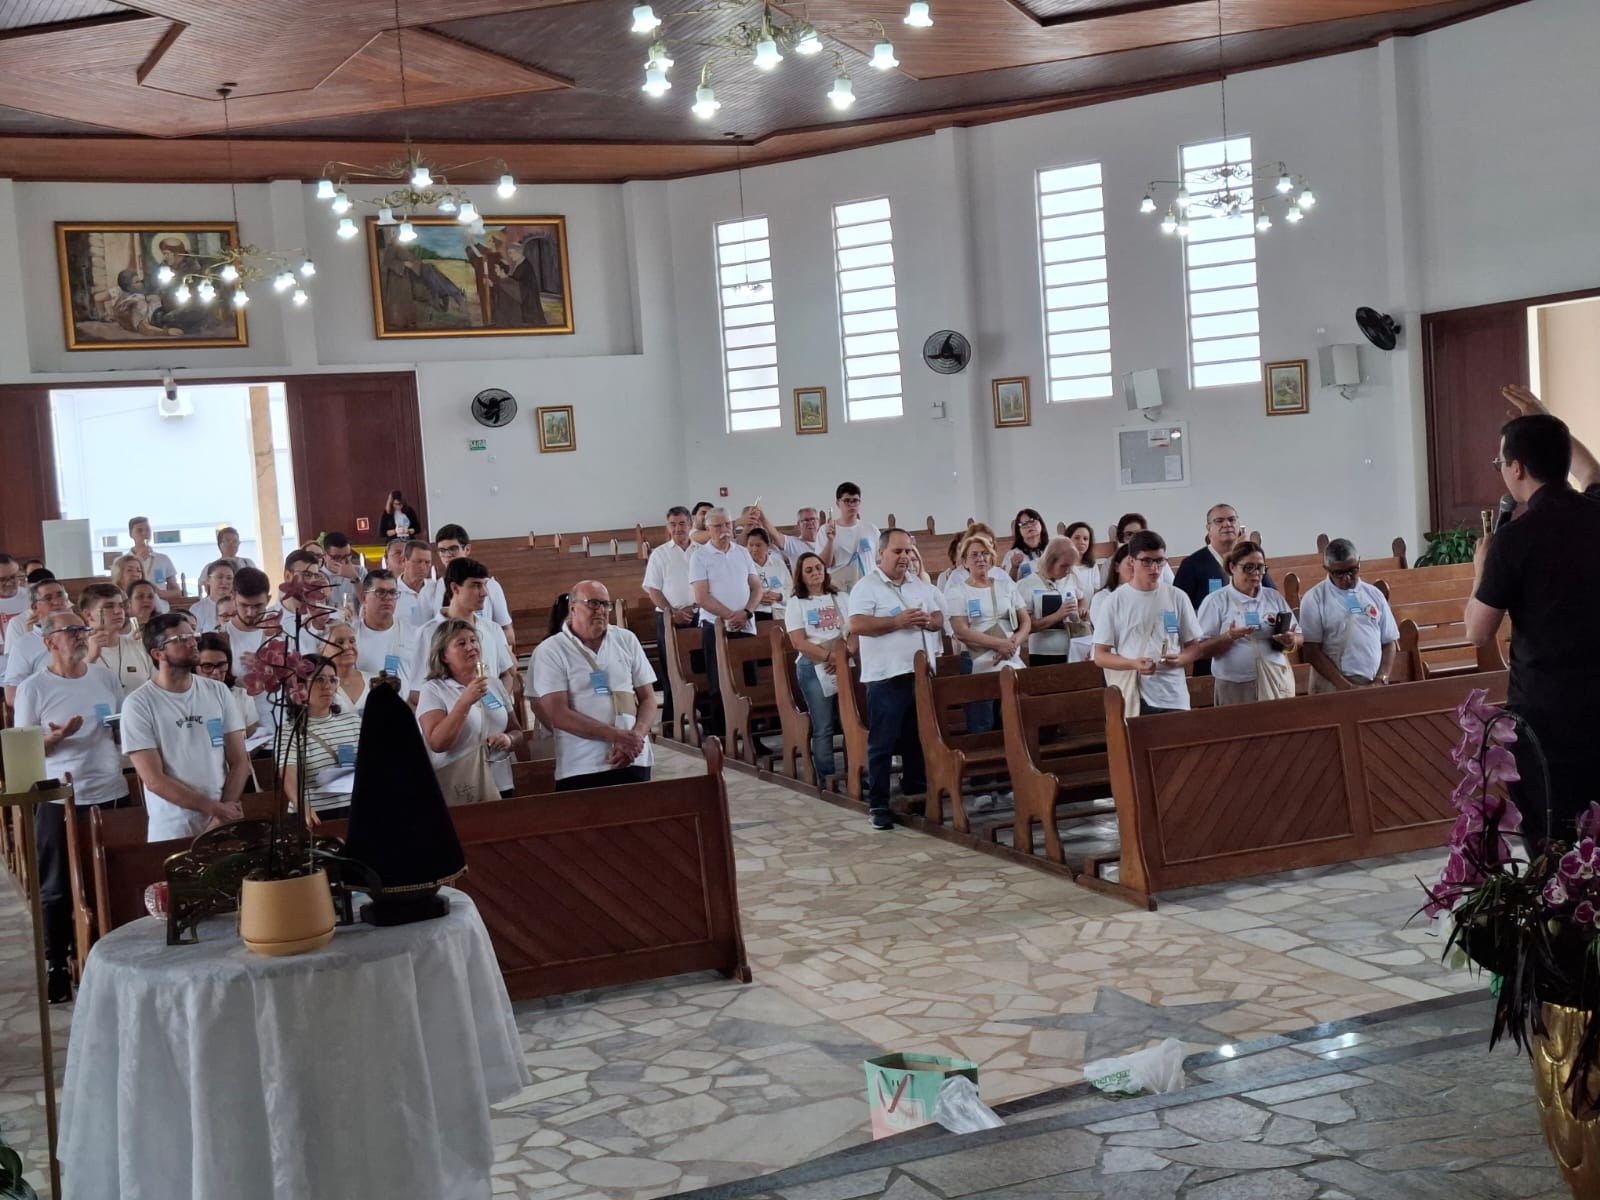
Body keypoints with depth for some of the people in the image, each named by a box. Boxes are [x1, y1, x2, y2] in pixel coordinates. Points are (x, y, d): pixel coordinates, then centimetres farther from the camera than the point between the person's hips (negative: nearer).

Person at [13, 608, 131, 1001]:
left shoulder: (106, 680, 8)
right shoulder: (33, 688, -5)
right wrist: (56, 737, -22)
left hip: (112, 795, 4)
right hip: (60, 802, -4)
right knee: (57, 887, 3)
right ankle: (56, 965, 13)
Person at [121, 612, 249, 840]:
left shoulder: (218, 692, 5)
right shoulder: (139, 704, -7)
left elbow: (239, 762, 3)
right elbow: (154, 780, -11)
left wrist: (224, 814, -10)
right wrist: (214, 808, -14)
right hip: (172, 834, -3)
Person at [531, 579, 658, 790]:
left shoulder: (626, 640, 10)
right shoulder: (550, 651, -2)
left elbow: (648, 698, 10)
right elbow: (558, 714, -9)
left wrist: (636, 736, -9)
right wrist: (615, 735, -15)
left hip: (634, 761, 3)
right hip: (581, 769, -3)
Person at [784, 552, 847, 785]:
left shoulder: (838, 598, 12)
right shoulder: (796, 603, 2)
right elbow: (799, 643, -7)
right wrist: (829, 656, -14)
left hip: (842, 666, 3)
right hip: (814, 669, -3)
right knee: (823, 728, -3)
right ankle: (826, 781, 1)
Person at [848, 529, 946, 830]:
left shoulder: (921, 586, 13)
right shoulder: (866, 587, -7)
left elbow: (940, 618, 17)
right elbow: (856, 626, -17)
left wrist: (929, 621, -6)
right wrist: (897, 622, -20)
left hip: (921, 673, 6)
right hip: (886, 676, -6)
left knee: (918, 739, 14)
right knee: (882, 743, -3)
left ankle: (915, 796, 26)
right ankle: (878, 805, 1)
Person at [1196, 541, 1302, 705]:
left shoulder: (1274, 597, 12)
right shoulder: (1215, 601, -1)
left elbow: (1299, 637, 14)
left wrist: (1292, 640, -8)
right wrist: (1228, 638, -21)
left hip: (1277, 683, 4)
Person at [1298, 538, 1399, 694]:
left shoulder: (1374, 595, 12)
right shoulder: (1314, 599, -1)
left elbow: (1389, 642, 14)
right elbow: (1311, 650, -6)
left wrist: (1381, 679, -2)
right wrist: (1345, 686, -12)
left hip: (1373, 686, 3)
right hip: (1333, 688, -3)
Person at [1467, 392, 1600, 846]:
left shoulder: (1514, 540, -15)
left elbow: (1478, 633, -6)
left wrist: (1481, 569, 9)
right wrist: (1545, 421, 35)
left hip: (1546, 707, -5)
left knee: (1553, 846, 4)